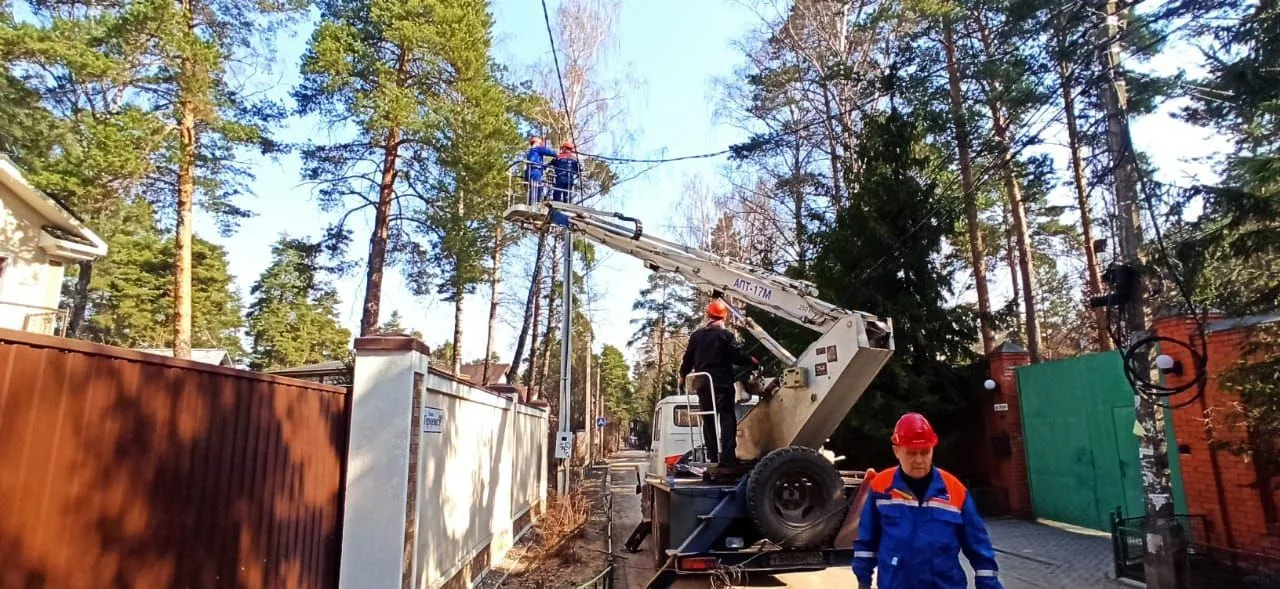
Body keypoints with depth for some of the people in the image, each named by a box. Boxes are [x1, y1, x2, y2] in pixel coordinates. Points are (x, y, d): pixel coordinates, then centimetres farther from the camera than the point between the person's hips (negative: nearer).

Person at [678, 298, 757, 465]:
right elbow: (738, 356, -10)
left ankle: (712, 457, 8)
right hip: (722, 384, -5)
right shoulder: (726, 334, -6)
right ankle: (727, 457, -11)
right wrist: (752, 360, 10)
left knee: (708, 421, 10)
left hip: (703, 384, 5)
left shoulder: (696, 335, 8)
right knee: (727, 419, -3)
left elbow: (688, 359, 13)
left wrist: (683, 375, 29)